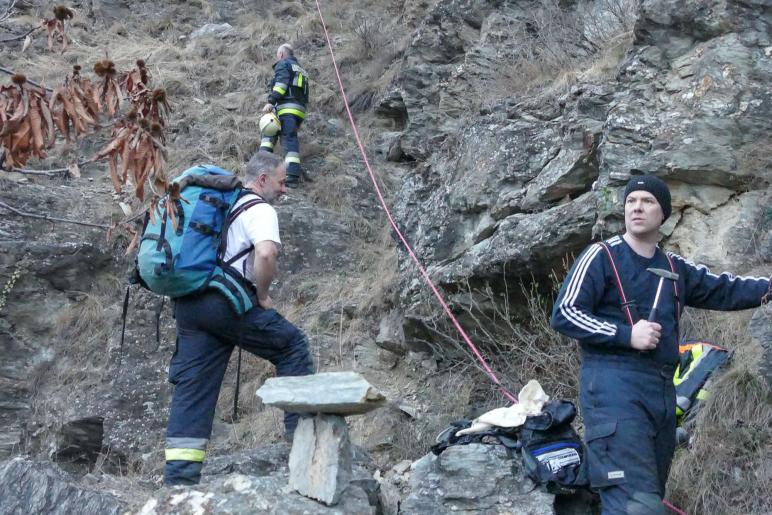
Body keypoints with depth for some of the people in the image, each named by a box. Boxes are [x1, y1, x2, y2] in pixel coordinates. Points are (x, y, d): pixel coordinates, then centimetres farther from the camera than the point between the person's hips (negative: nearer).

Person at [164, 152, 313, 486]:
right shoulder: (259, 210, -2)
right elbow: (266, 254, -22)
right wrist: (262, 296, -7)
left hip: (186, 304, 8)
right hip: (225, 301, -8)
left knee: (193, 386, 6)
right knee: (291, 345, 10)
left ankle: (179, 477, 2)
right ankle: (304, 430, 11)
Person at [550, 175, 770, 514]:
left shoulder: (675, 269, 17)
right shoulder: (602, 257, -2)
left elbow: (726, 290, 19)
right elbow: (563, 314, -8)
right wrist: (626, 334, -15)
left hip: (662, 390, 8)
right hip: (615, 386, -7)